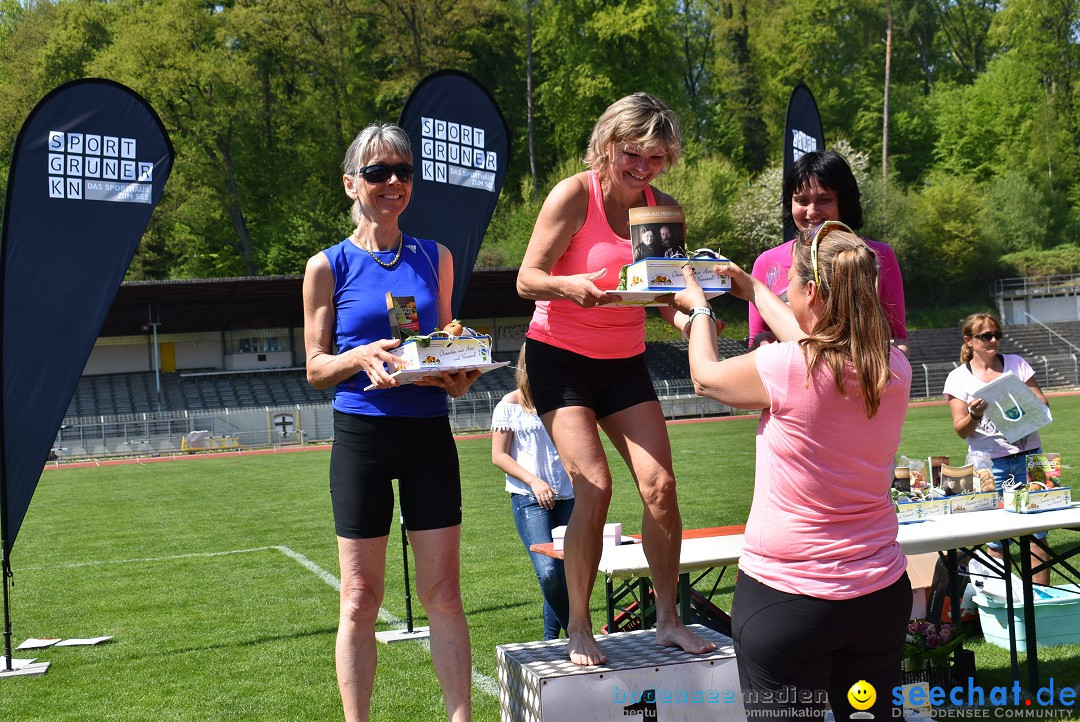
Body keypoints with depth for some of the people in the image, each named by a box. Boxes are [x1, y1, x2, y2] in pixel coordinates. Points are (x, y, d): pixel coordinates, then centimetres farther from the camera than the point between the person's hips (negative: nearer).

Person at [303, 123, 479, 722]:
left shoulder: (435, 258, 10)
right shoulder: (328, 267, 2)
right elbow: (315, 368, 2)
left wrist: (457, 376, -6)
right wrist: (362, 357, -18)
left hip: (428, 432, 2)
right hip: (361, 436, -2)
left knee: (443, 594, 3)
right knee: (360, 600, 3)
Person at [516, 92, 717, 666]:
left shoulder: (664, 209, 1)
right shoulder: (574, 195, -14)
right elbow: (527, 280, -14)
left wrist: (689, 318, -19)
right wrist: (571, 285, -35)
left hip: (624, 361, 5)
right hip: (560, 356, -5)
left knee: (660, 485, -5)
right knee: (594, 486, -16)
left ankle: (668, 619, 9)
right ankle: (578, 629, -2)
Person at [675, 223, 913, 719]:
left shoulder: (783, 368, -20)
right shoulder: (894, 369, -3)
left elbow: (705, 377, 0)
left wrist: (699, 308, 19)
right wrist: (755, 292, 29)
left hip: (785, 595, -5)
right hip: (881, 594, 5)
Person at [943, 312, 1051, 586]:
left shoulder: (1016, 363, 9)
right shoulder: (958, 378, 2)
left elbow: (1042, 403, 9)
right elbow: (961, 430, -1)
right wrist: (975, 415, -22)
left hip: (1028, 457, 2)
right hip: (989, 463, -2)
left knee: (1037, 528, 0)